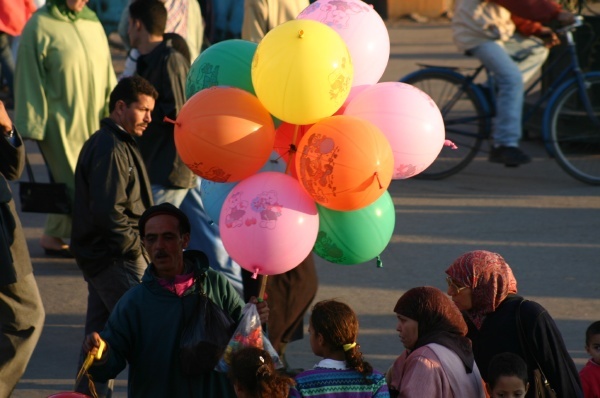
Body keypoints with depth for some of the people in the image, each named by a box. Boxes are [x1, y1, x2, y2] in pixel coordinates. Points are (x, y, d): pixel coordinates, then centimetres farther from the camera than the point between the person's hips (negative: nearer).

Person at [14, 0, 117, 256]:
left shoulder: (92, 22, 7)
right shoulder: (40, 27, -10)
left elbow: (106, 72, 15)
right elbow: (29, 78, -8)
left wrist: (112, 110, 13)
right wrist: (33, 125, -9)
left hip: (93, 122, 5)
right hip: (61, 124, -5)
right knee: (76, 185, -5)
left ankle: (53, 237, 19)